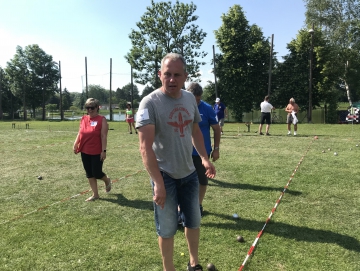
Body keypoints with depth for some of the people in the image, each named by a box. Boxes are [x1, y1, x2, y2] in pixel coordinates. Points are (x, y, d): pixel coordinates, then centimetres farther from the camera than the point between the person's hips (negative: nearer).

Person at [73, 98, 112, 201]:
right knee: (89, 174, 10)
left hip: (97, 152, -6)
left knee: (97, 173, -3)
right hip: (85, 152, 6)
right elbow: (80, 133, 14)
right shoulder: (83, 119, 7)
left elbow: (104, 136, -13)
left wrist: (104, 151, -16)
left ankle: (107, 181, 32)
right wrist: (75, 144, 3)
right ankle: (95, 194, 22)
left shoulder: (102, 120, -9)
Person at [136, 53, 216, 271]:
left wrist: (205, 158, 7)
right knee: (167, 229, 7)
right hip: (165, 176, -6)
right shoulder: (150, 103, -17)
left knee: (194, 221, 21)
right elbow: (146, 147, -23)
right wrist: (158, 182, -28)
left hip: (189, 173, 6)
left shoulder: (190, 98, 2)